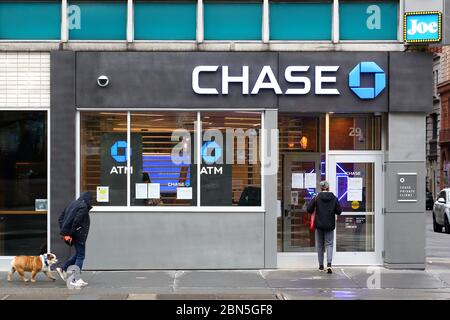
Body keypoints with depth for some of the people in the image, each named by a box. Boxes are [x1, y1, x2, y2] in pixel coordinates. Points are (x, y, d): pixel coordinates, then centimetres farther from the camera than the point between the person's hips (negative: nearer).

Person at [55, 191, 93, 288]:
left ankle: (62, 269, 19)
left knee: (78, 254, 22)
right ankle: (75, 280, 0)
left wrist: (64, 232, 8)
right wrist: (70, 234, -17)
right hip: (78, 235, -9)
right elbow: (76, 221, -25)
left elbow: (61, 218, 12)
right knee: (80, 256, 0)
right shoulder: (83, 207, -15)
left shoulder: (73, 204, 12)